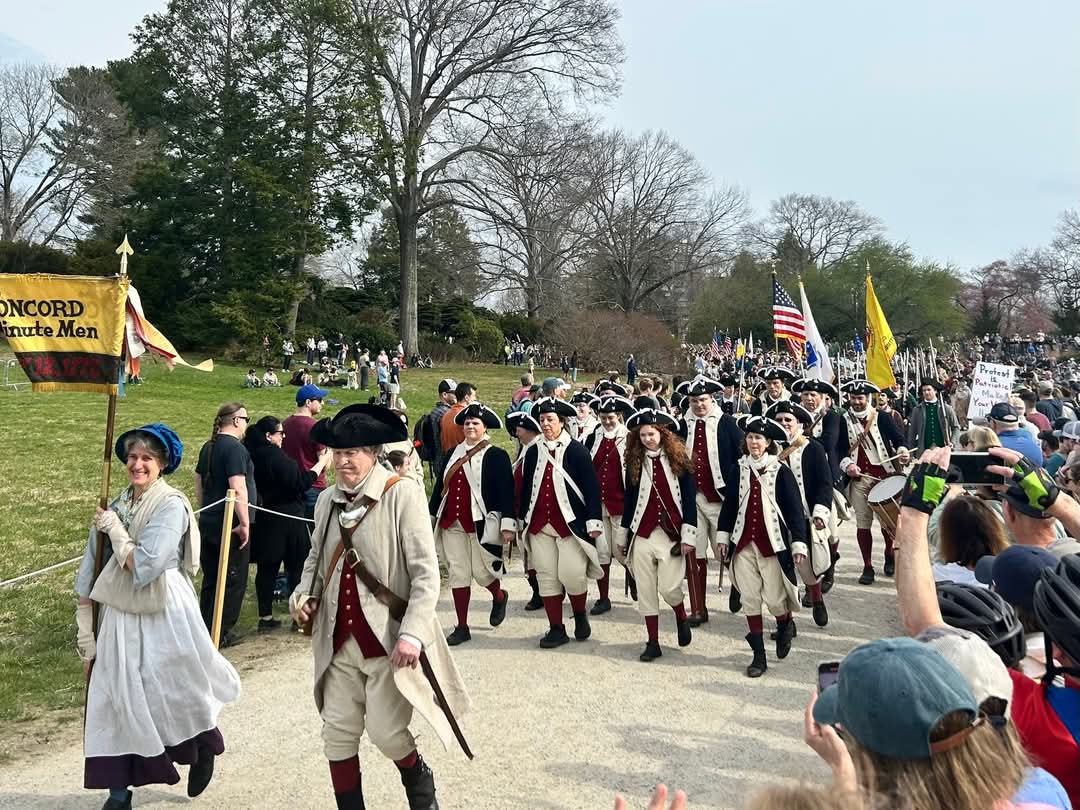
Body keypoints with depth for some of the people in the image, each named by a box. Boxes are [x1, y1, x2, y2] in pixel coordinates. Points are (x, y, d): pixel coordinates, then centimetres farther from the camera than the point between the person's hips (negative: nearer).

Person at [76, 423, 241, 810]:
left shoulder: (172, 507, -13)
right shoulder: (114, 507, 3)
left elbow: (143, 566, -23)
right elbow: (90, 572, 6)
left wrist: (114, 529, -11)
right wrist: (86, 632, 5)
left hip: (164, 616, -5)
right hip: (119, 618, 5)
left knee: (178, 692, 10)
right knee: (117, 700, 6)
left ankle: (205, 749, 38)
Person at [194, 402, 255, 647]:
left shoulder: (207, 448, 12)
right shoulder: (235, 448, -16)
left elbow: (199, 485, 19)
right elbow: (238, 489, -23)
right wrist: (244, 523, -20)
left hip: (208, 523, 9)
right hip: (231, 525, -9)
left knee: (211, 579, 16)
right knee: (233, 581, 2)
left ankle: (205, 630, 24)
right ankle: (219, 634, 6)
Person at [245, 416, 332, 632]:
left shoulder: (253, 454, 5)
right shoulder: (275, 456, -19)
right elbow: (302, 482, -19)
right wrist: (322, 462, -11)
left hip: (264, 521, 7)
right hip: (285, 520, -7)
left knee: (267, 567, 11)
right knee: (296, 566, 5)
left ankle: (265, 616, 15)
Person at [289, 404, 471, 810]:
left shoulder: (401, 494, -13)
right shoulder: (327, 499, 5)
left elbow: (426, 572, -14)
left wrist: (412, 633, -21)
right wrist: (303, 595, 3)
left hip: (388, 639, -5)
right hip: (339, 640, 5)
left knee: (385, 731, 0)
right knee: (338, 733, 9)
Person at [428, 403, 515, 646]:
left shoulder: (497, 456, -3)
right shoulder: (454, 454, 12)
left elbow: (506, 491, -8)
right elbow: (440, 487, 17)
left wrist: (507, 524, -15)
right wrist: (431, 515, 18)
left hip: (481, 524, -5)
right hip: (451, 524, 5)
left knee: (481, 572, -1)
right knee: (457, 574, 6)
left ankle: (499, 596, 34)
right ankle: (462, 628, 15)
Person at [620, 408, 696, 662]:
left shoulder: (678, 460, -1)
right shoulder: (635, 463, 6)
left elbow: (689, 498, -2)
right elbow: (629, 500, 12)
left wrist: (688, 535, -8)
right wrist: (623, 536, 13)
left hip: (672, 533, -3)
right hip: (642, 535, 3)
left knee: (669, 586, -9)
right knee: (645, 590, 4)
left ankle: (681, 618, 24)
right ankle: (653, 642, 16)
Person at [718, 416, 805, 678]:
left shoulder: (780, 471, -4)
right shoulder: (737, 470, 5)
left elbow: (794, 509, -4)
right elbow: (729, 504, 11)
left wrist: (799, 543, -9)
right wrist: (723, 536, 9)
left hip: (773, 543, -3)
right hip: (743, 544, 3)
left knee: (774, 599, -1)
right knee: (750, 600, 3)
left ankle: (785, 625, 35)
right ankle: (759, 656, 14)